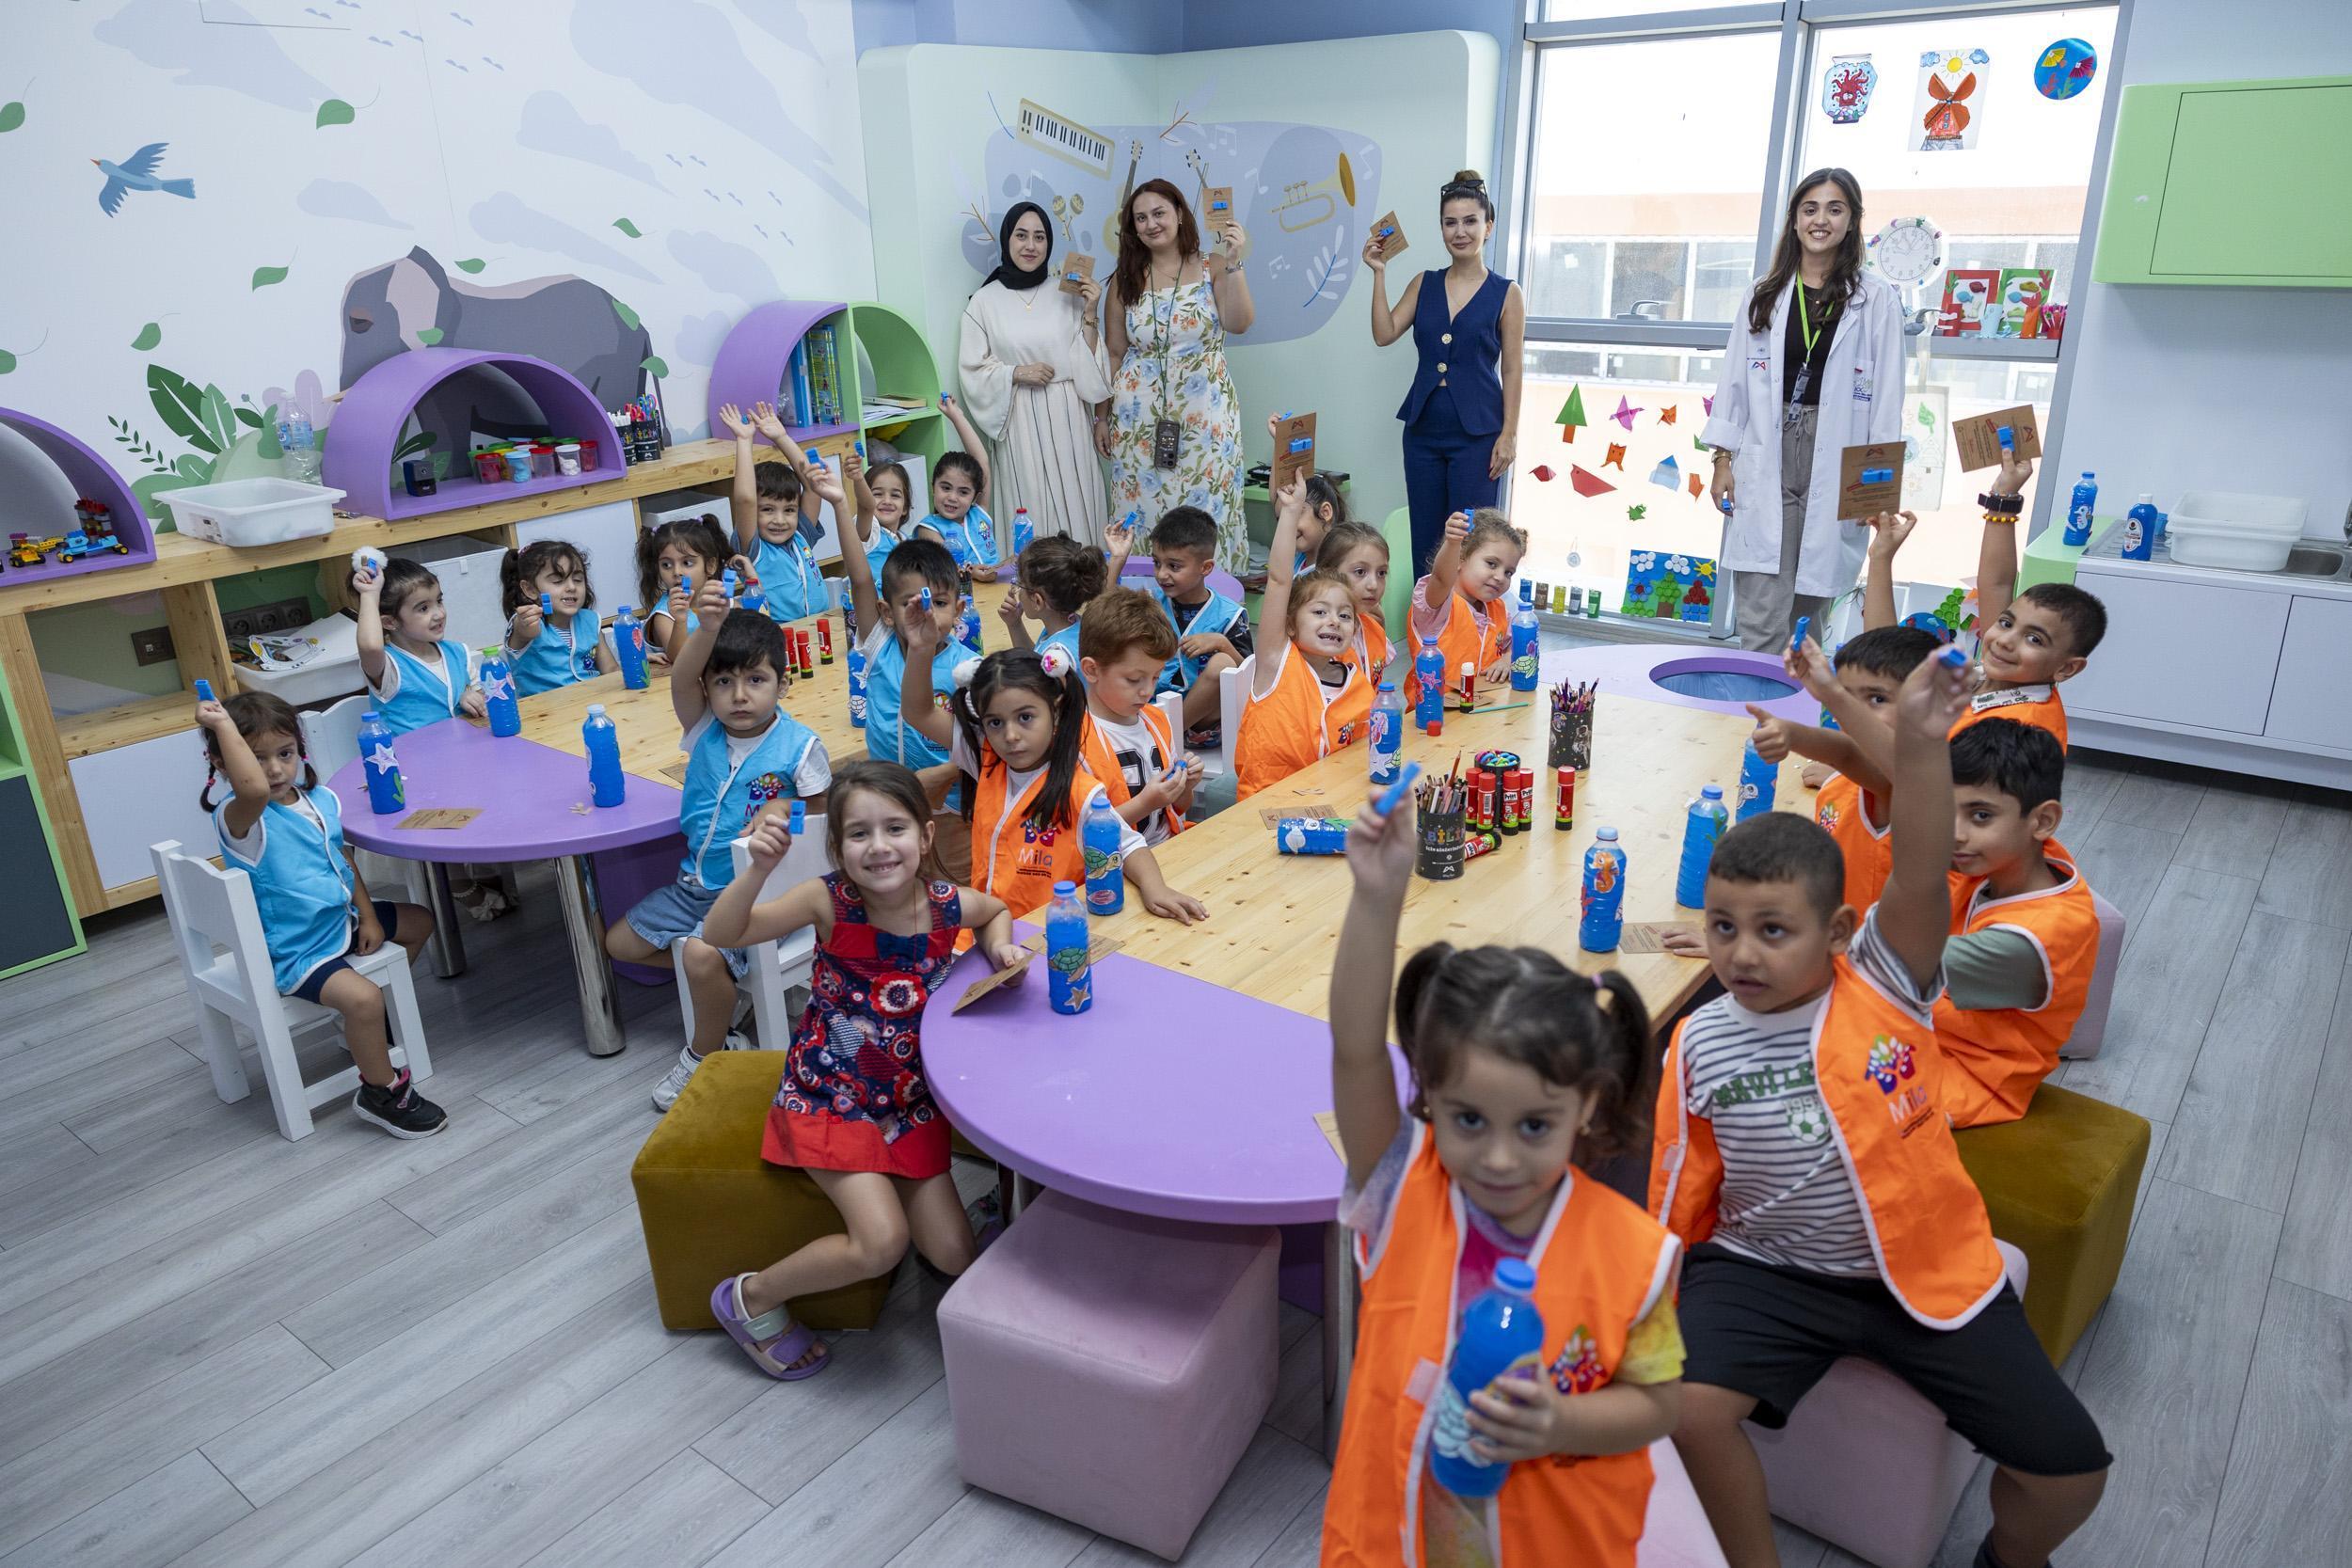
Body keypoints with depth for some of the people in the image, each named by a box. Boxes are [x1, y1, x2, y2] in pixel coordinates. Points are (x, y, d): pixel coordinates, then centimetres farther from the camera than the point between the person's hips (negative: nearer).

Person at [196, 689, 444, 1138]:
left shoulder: (322, 800, -1)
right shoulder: (239, 818, -26)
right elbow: (254, 789, -52)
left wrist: (369, 916, 6)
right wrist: (224, 724, -44)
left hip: (340, 920, 9)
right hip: (294, 953, -9)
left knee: (419, 922, 26)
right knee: (362, 997, -31)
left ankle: (366, 1027, 37)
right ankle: (382, 1090, -4)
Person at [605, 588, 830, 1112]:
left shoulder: (800, 746, -15)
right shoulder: (705, 730, -6)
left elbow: (824, 810, -1)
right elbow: (680, 681, -28)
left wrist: (787, 810, -21)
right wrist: (707, 629, -47)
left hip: (758, 889, -7)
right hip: (698, 882, 7)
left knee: (703, 956, -30)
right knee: (619, 942, 13)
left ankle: (704, 1056, -1)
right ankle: (720, 983, 21)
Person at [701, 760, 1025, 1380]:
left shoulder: (947, 904, -11)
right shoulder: (830, 900, -20)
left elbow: (997, 910, 14)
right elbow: (722, 933, -25)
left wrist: (1000, 945, -6)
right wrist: (758, 868, -39)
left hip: (911, 1097, 4)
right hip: (827, 1095, -4)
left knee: (955, 1256, 0)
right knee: (881, 1242, -19)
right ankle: (752, 1300, 7)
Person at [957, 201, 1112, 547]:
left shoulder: (1068, 292, 4)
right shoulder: (985, 300, 0)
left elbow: (1089, 363, 4)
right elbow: (972, 369, 2)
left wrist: (1090, 314, -8)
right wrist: (1016, 373, -12)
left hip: (1067, 415, 2)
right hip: (1020, 420, -1)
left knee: (1075, 503, 2)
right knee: (1030, 506, 0)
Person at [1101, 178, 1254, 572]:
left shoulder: (1213, 267, 2)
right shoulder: (1126, 280, 9)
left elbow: (1239, 324, -13)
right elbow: (1113, 354, 10)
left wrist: (1232, 262, -20)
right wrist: (1102, 417, 7)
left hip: (1205, 412, -2)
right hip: (1139, 415, 2)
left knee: (1205, 509, -2)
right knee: (1140, 508, 1)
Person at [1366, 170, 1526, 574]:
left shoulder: (1506, 293, -1)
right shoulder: (1424, 284, 9)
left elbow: (1511, 370, -3)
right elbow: (1384, 334, -1)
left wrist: (1509, 434, -8)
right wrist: (1379, 273, -5)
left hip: (1477, 433, -4)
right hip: (1423, 429, 4)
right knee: (1424, 539, 9)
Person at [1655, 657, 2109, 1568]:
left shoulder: (1881, 984, -9)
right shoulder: (1700, 1047, -6)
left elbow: (1920, 878, -28)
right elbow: (1678, 1199, 2)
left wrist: (1921, 745, -41)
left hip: (1927, 1268, 1)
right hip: (1770, 1266, 0)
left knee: (2069, 1469, -2)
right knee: (1688, 1407, -24)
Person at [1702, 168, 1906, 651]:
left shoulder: (1876, 299, 4)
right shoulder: (1765, 294, 11)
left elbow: (1887, 394, 1)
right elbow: (1734, 379, 11)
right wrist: (1723, 459, 4)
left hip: (1836, 463, -1)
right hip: (1764, 459, 1)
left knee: (1807, 613, 5)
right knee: (1762, 620, -8)